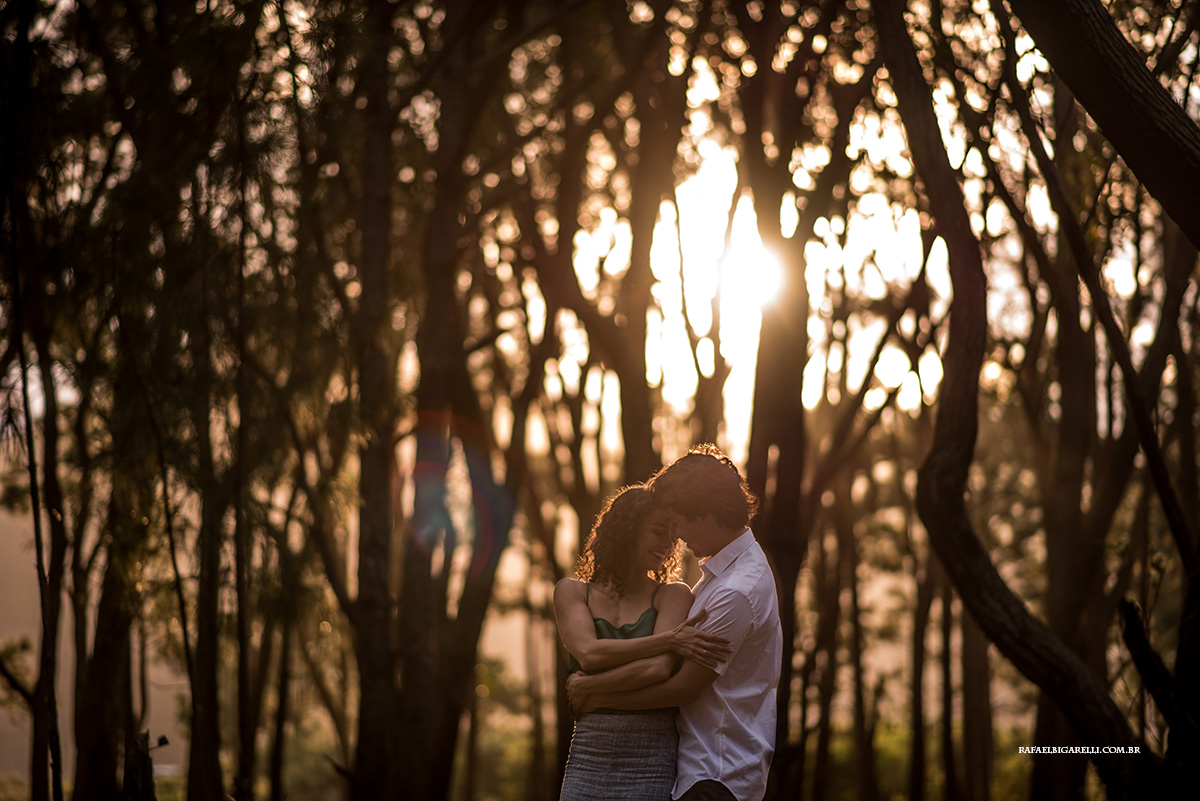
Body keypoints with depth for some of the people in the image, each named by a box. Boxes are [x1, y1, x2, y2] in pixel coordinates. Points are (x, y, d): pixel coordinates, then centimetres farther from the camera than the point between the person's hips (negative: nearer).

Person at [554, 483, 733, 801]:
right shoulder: (572, 591, 10)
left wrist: (585, 687, -4)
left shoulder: (673, 595, 3)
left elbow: (658, 669, -12)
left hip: (651, 763, -2)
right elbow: (588, 653, -8)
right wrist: (668, 640, -12)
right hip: (589, 757, 2)